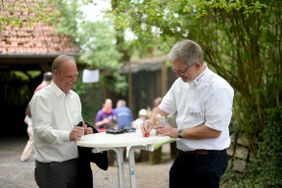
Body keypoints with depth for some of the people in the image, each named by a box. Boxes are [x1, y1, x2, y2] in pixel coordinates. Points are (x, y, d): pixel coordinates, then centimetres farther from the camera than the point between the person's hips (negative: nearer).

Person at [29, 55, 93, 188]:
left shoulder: (75, 97, 15)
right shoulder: (41, 97, -9)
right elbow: (41, 131, -19)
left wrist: (83, 131, 1)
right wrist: (67, 135, -36)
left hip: (75, 163, 7)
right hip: (52, 167, -7)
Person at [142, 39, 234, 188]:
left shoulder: (218, 88, -20)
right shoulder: (180, 82, 5)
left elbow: (214, 130, -23)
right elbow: (165, 107, 16)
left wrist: (178, 133, -17)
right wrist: (151, 121, -5)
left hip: (208, 159, -7)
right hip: (183, 155, 7)